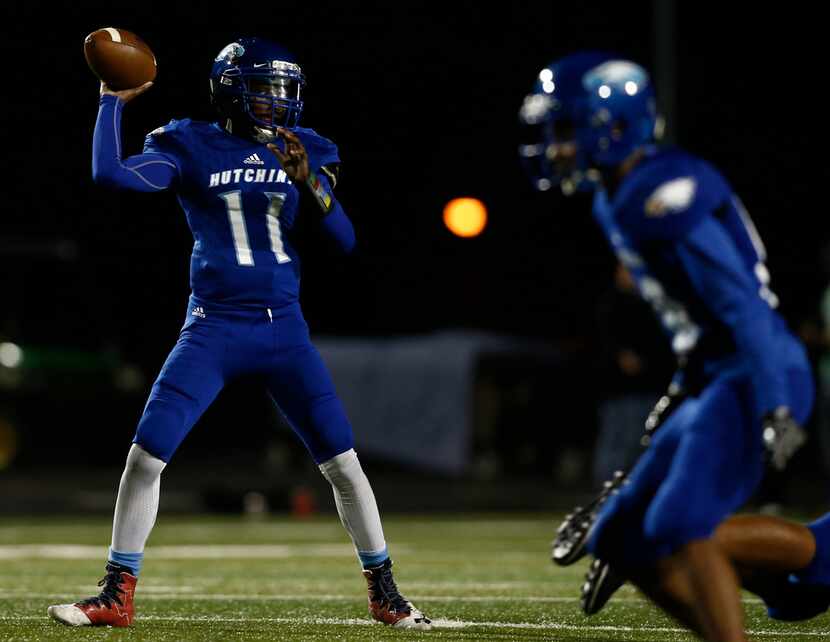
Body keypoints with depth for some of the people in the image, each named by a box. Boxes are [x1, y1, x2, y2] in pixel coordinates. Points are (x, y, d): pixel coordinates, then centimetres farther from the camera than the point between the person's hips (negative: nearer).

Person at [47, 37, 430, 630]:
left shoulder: (303, 152, 6)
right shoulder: (192, 149, -1)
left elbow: (346, 241, 0)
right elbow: (110, 174, -15)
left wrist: (308, 180, -15)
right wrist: (114, 101, -10)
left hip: (284, 330, 2)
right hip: (214, 329, -2)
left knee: (344, 464, -2)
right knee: (145, 457, -8)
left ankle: (385, 596, 13)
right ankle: (116, 598, 5)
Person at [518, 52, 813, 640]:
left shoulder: (662, 191, -17)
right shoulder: (618, 202, 14)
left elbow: (740, 299, -22)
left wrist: (774, 407, -27)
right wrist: (682, 393, 25)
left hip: (756, 377, -10)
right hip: (718, 381, 10)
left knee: (680, 526, -22)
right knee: (623, 540, 8)